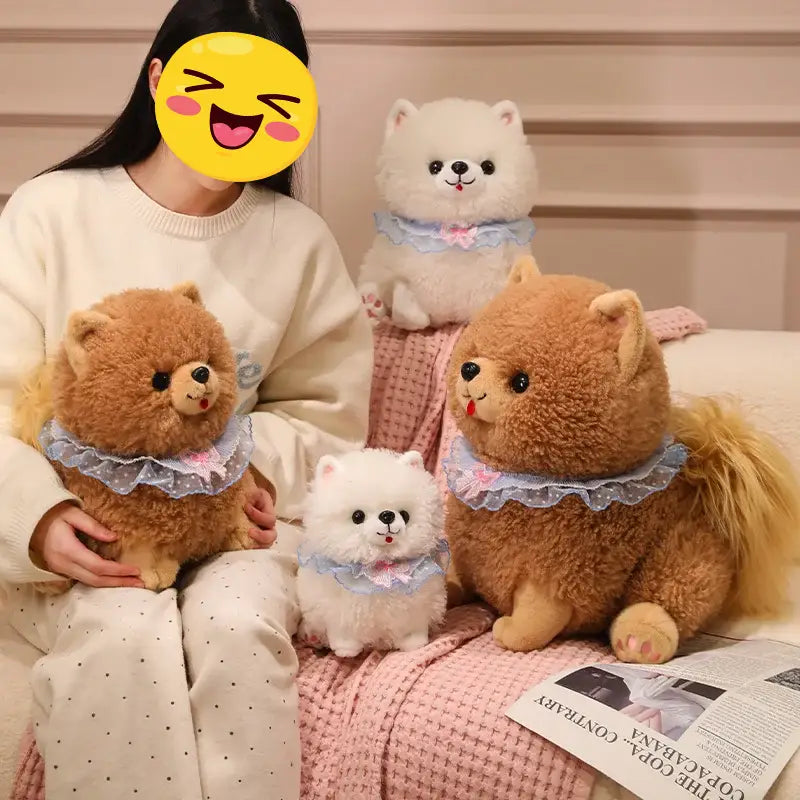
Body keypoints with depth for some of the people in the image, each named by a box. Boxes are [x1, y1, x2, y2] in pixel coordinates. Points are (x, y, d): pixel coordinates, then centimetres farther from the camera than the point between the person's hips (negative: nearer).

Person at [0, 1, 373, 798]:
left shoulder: (298, 238, 4)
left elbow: (327, 403, 10)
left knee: (238, 628, -30)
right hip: (88, 515, -1)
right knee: (122, 636, -32)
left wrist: (261, 464, -12)